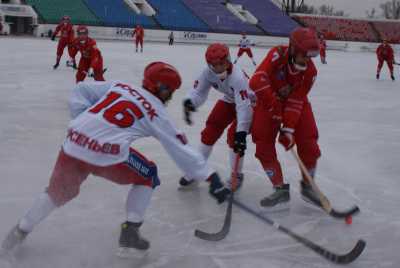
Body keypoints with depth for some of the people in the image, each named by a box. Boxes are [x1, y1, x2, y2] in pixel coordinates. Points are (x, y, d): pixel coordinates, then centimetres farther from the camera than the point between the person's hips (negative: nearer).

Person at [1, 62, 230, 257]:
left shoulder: (118, 85, 19)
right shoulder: (157, 113, 8)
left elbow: (81, 92, 18)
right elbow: (181, 150, 6)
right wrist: (212, 177, 9)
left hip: (73, 146, 5)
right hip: (107, 155, -5)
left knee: (59, 192, 28)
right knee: (148, 176, 20)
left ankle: (20, 232, 39)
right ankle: (130, 233, 16)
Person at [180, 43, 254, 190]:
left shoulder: (237, 77, -39)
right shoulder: (208, 73, -22)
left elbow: (243, 106, -44)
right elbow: (199, 91, -19)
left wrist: (241, 132, -52)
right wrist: (189, 101, -44)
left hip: (249, 101, -6)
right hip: (229, 101, 6)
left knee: (234, 135, -19)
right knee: (210, 131, 1)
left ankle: (237, 175, 3)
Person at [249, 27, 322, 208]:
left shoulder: (310, 71, -21)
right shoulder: (278, 55, -29)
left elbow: (295, 102, -23)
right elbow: (256, 81, -40)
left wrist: (288, 129, -30)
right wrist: (274, 105, -37)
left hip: (297, 103, 2)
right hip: (269, 101, -1)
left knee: (308, 144, -7)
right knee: (263, 146, -10)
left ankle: (307, 186, 14)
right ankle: (280, 190, 0)